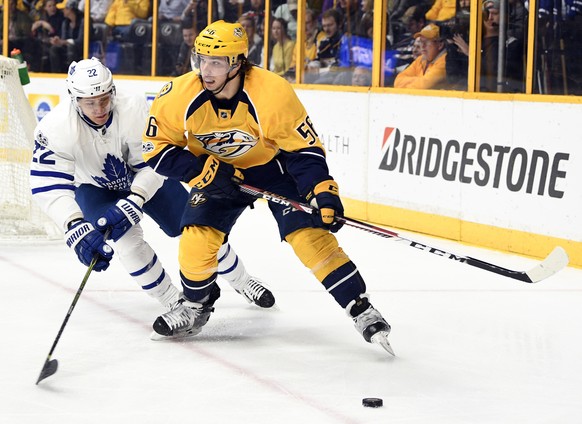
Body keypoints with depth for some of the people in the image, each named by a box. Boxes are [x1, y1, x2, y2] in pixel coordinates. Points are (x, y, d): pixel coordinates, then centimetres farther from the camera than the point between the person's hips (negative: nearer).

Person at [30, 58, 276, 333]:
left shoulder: (135, 111, -34)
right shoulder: (55, 128, -35)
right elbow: (48, 186, -40)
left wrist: (132, 203, -42)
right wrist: (76, 228, -52)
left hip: (147, 177, 1)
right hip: (94, 188, 0)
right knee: (127, 238, -25)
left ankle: (242, 281, 26)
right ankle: (172, 302, -8)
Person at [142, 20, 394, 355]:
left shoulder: (273, 93, -32)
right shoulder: (180, 97, -25)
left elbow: (304, 147, -22)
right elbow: (157, 146, -13)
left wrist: (322, 191, -31)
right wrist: (202, 171, -23)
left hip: (276, 167, -3)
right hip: (217, 171, 3)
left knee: (311, 235, -16)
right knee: (197, 238, -12)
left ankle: (362, 311, -9)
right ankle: (196, 306, 16)